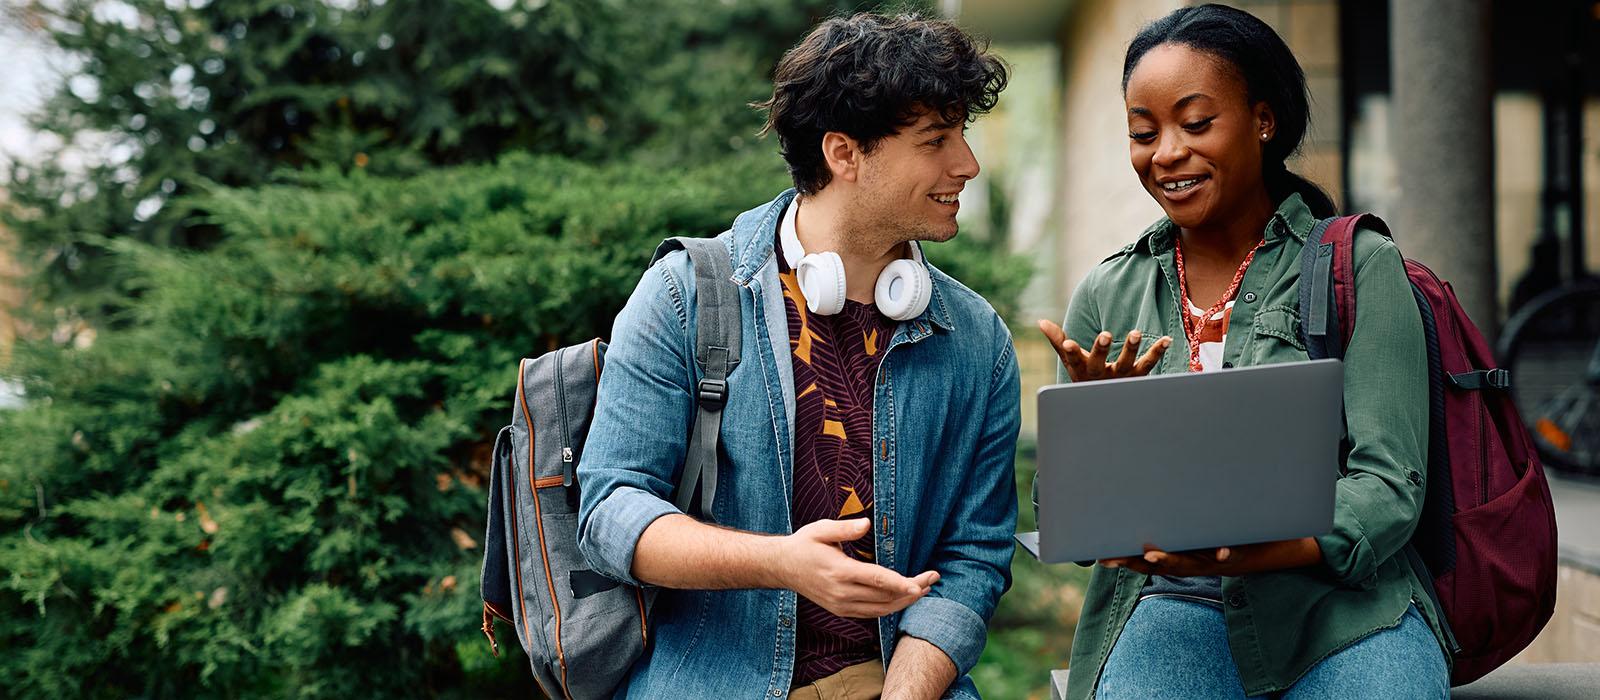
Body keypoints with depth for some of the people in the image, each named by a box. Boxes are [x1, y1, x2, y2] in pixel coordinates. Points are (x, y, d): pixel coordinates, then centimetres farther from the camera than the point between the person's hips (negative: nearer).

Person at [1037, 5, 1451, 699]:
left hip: (1342, 614, -1)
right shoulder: (1105, 297, 12)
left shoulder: (1361, 266, 4)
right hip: (1168, 612, 2)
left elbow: (1388, 484, -5)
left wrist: (1258, 550, -25)